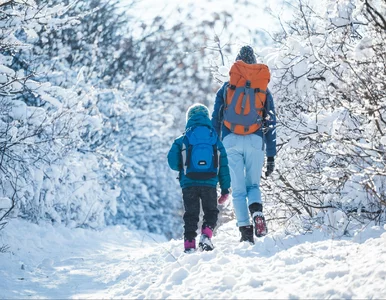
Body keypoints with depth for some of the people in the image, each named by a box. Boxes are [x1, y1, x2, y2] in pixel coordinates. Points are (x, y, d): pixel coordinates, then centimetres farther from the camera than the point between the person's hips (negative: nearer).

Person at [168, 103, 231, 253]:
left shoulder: (182, 140, 4)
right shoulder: (215, 139, 10)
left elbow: (172, 162, -2)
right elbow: (224, 165, 8)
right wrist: (225, 188, 11)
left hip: (189, 184, -1)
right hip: (210, 184, 1)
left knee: (191, 215, 9)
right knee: (211, 212, 14)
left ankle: (189, 244, 2)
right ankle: (206, 236, -10)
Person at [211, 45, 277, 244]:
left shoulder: (226, 88, 13)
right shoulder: (264, 89, 14)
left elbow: (215, 120, 9)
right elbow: (270, 124, 12)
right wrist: (271, 156, 13)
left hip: (231, 140, -1)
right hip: (255, 140, 1)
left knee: (238, 189, 4)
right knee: (253, 184, 13)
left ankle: (245, 229, -5)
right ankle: (257, 211, -18)